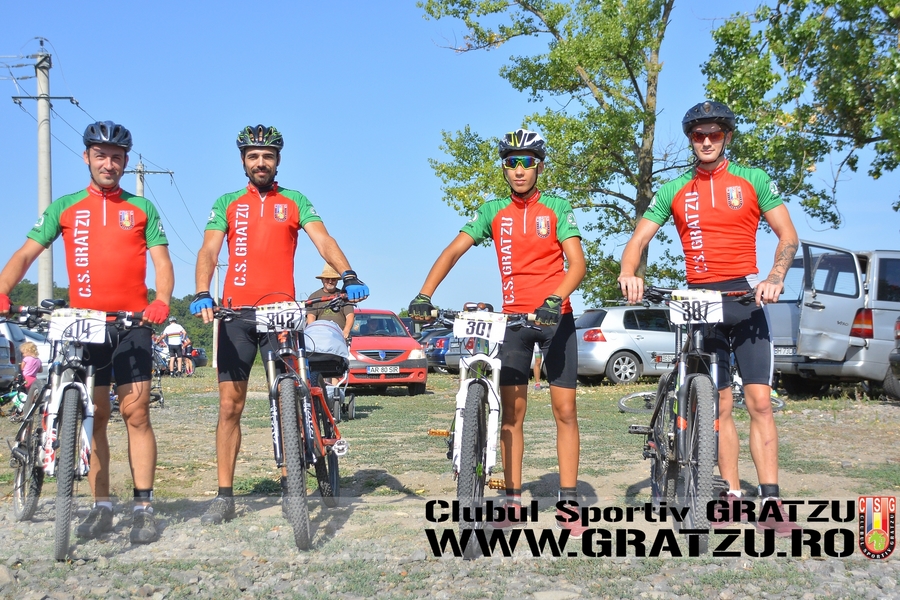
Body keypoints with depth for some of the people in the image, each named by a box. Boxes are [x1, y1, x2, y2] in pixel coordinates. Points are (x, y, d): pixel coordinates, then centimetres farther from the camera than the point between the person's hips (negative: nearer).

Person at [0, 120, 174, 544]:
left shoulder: (141, 208, 9)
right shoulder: (65, 208, 10)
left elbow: (161, 261, 3)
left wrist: (161, 301, -18)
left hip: (132, 322, -1)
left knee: (136, 415, -5)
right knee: (94, 417, 4)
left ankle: (144, 509, -2)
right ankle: (101, 508, 10)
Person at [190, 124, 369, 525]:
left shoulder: (295, 202, 10)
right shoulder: (227, 204, 12)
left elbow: (323, 240, -4)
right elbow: (209, 251, 0)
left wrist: (348, 275, -24)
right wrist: (202, 294, -19)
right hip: (236, 314, 1)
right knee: (230, 405, 1)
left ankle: (290, 484, 11)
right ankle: (224, 496, 7)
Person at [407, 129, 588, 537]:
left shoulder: (557, 208, -1)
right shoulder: (493, 212, 4)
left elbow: (577, 262, -11)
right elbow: (454, 250, -4)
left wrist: (555, 300, -30)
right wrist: (423, 295, -19)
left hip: (555, 316, -2)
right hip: (513, 318, 2)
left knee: (564, 409, -2)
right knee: (511, 411, 2)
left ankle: (568, 502, 3)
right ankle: (513, 499, 10)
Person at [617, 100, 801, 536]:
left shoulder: (753, 180, 3)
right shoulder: (674, 191, 7)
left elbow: (787, 234, -1)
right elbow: (639, 239, 2)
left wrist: (775, 278, -19)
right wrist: (628, 273, -20)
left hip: (746, 298, -2)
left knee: (759, 402, -8)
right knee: (720, 406, 5)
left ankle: (771, 503, -6)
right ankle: (731, 495, 11)